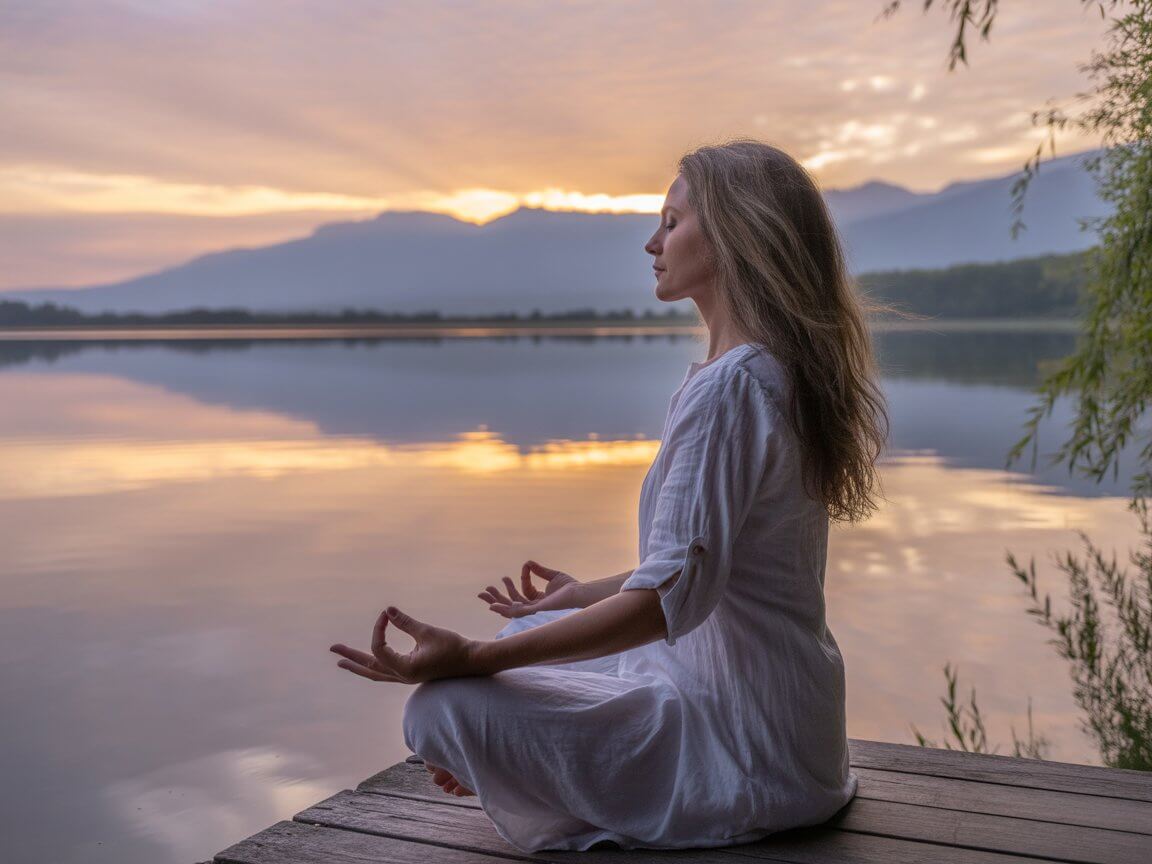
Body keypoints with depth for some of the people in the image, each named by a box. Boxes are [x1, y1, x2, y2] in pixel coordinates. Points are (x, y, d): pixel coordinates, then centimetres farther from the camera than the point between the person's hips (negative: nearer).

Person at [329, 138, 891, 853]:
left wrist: (472, 657, -27)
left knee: (445, 709, -16)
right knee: (536, 626, 23)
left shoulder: (726, 386, -23)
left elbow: (671, 595, -28)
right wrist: (586, 594, 25)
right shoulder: (777, 371, 9)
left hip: (748, 748, -10)